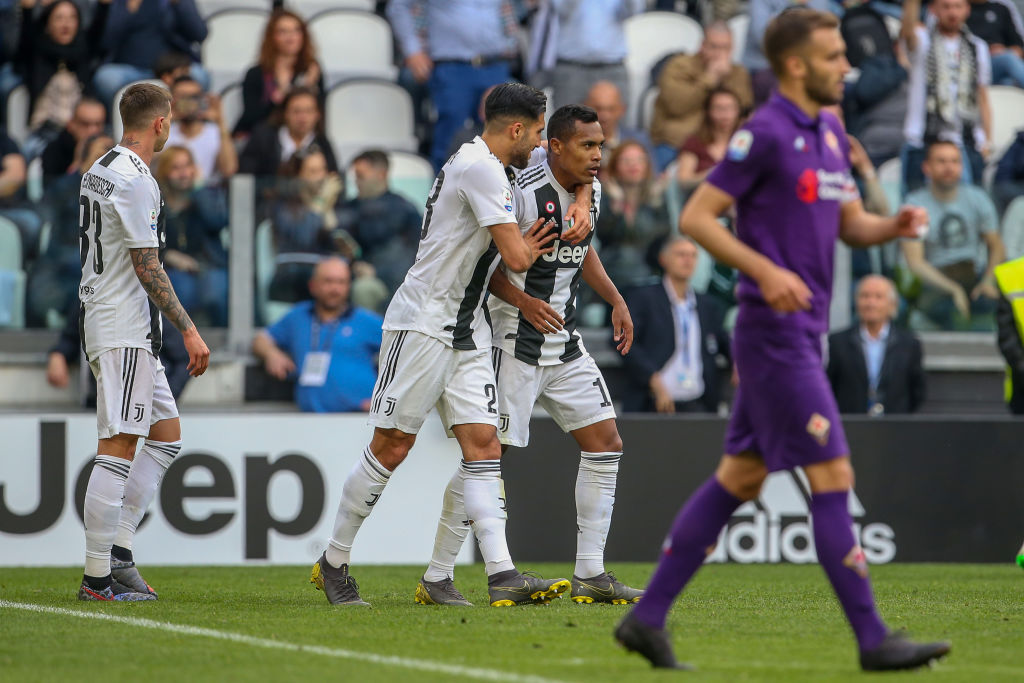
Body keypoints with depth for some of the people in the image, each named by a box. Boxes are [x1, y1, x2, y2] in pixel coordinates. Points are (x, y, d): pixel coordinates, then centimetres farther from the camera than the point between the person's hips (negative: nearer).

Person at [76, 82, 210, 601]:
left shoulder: (99, 170, 15)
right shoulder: (135, 182, -16)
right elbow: (147, 268, -18)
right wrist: (189, 331, -15)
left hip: (100, 321, 10)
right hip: (125, 331, -10)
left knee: (166, 435, 13)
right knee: (117, 450, -9)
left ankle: (118, 548, 9)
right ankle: (98, 577, -8)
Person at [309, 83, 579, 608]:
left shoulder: (481, 166, 15)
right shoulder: (480, 168, -16)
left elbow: (480, 259, 21)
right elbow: (515, 257, -20)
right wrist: (530, 247, 2)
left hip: (465, 330, 10)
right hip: (422, 323, -10)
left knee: (482, 443, -2)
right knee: (391, 448, -5)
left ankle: (501, 575, -11)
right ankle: (333, 563, 8)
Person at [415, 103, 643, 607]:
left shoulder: (589, 189, 7)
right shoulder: (522, 193, -18)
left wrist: (615, 301, 15)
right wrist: (524, 301, -26)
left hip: (566, 345, 8)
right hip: (516, 345, -8)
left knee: (605, 444, 4)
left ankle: (589, 574, 10)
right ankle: (436, 578, -2)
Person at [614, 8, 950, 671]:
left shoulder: (829, 132, 14)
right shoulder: (766, 132, -13)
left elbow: (850, 223, 21)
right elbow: (696, 217, -13)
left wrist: (892, 225, 0)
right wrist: (767, 271, -22)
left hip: (802, 335, 9)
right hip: (775, 335, -9)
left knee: (740, 478, 11)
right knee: (833, 478, -8)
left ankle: (648, 616, 15)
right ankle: (873, 640, -5)